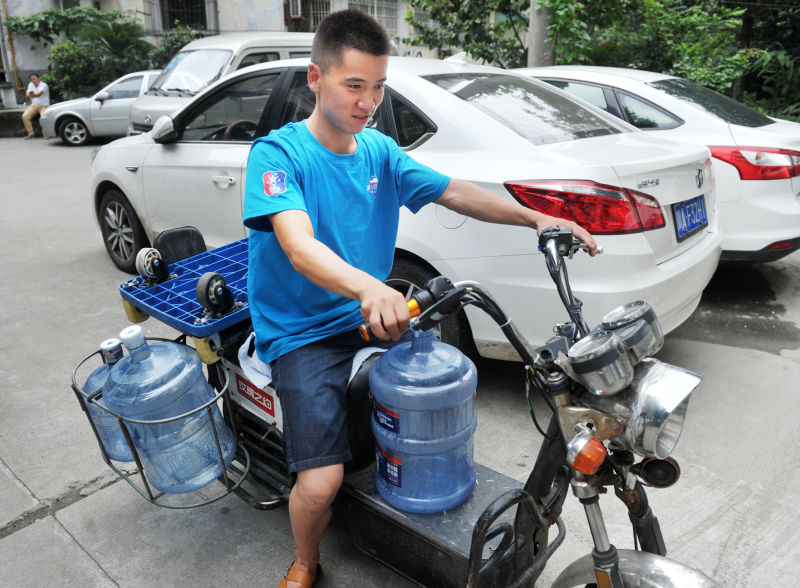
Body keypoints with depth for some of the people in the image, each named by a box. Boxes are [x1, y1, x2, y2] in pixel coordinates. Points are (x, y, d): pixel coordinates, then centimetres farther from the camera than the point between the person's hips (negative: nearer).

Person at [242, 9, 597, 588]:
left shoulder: (380, 151, 7)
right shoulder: (277, 153, -12)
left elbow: (454, 191, 1)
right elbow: (299, 247, -29)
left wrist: (533, 217, -12)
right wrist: (367, 287, -47)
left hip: (374, 316, 6)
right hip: (302, 334, -6)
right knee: (321, 483, -19)